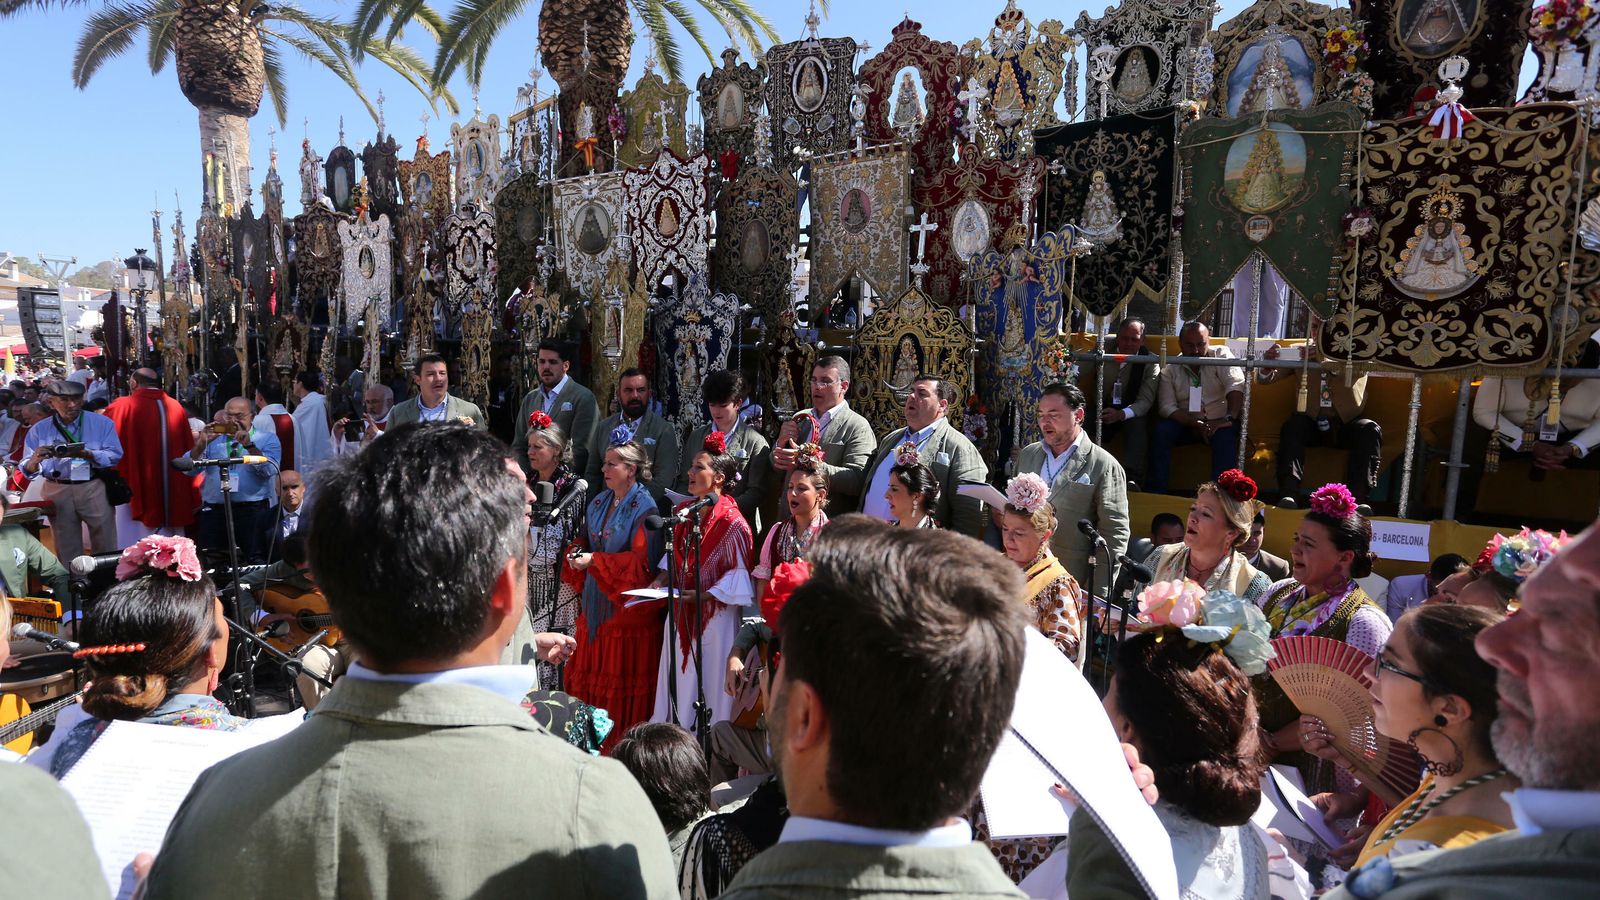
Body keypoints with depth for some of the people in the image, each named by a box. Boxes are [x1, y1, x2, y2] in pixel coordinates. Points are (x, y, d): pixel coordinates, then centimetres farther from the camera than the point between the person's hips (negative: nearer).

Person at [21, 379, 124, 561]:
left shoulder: (102, 423, 4)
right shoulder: (39, 430, 7)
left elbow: (114, 456, -6)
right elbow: (28, 471, 2)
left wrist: (85, 454, -23)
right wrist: (35, 460, -21)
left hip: (94, 489, -2)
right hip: (58, 491, 2)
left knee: (106, 546, 0)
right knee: (66, 548, 10)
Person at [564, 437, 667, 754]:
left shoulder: (644, 508, -12)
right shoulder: (599, 502, 11)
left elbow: (643, 561, -18)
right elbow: (585, 540, 21)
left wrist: (595, 560, -18)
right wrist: (578, 554, -3)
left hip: (628, 602, -7)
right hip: (595, 600, 7)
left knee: (623, 677, 0)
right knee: (589, 672, 10)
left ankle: (623, 741, 11)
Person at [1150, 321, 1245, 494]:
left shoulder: (1221, 355, -1)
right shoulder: (1170, 368, 2)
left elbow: (1236, 385, -16)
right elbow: (1167, 407, -7)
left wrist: (1229, 418, -31)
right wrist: (1195, 424, -23)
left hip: (1218, 422, -1)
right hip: (1185, 424, 2)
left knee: (1225, 436, -33)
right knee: (1161, 430, -25)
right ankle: (1157, 492, -23)